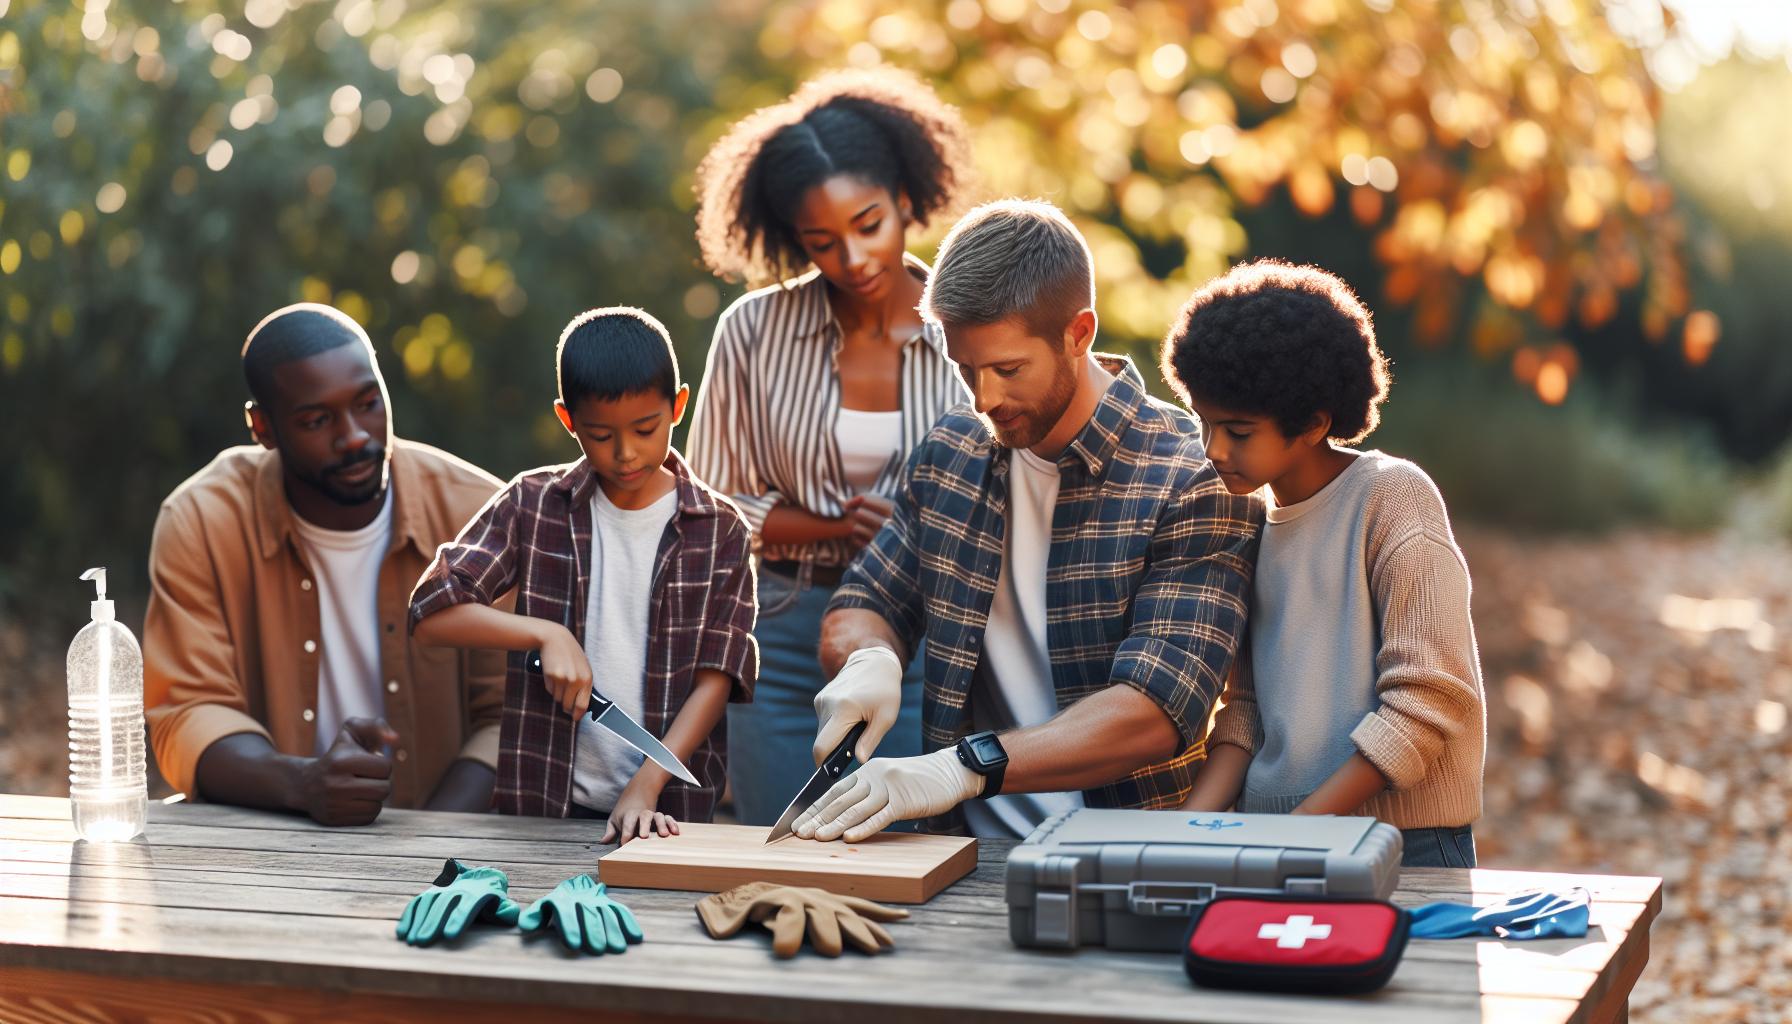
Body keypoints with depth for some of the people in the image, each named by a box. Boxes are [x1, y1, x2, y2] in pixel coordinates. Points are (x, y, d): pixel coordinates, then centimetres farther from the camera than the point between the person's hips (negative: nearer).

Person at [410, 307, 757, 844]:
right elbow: (430, 613, 1)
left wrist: (646, 786, -12)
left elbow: (715, 678, -1)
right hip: (545, 803, 1)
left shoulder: (721, 531, 4)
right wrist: (546, 633, -12)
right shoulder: (532, 506, 5)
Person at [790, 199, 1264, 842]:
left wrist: (966, 766, -28)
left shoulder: (1194, 481, -9)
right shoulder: (952, 452, 8)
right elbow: (860, 605, 18)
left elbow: (1158, 711, -19)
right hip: (966, 850, 5)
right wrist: (868, 661, -7)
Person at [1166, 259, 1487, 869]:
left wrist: (1300, 826, -14)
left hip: (1402, 839, -5)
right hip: (1268, 836, 5)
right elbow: (1247, 704, 13)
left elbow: (1429, 700, -12)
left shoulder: (1392, 496, -7)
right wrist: (1192, 823, -2)